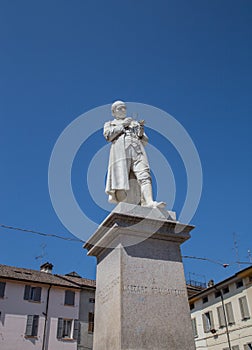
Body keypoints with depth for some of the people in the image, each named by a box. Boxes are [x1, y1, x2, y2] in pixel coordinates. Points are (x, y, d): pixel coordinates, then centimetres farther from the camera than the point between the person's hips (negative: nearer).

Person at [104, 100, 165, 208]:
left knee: (144, 175, -24)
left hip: (137, 149, 2)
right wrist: (122, 125, 7)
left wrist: (141, 135, 4)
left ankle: (150, 203, -41)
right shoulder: (109, 124, 29)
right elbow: (108, 135, 5)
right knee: (121, 183, -17)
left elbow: (145, 141, 25)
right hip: (120, 150, -2)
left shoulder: (135, 123, 35)